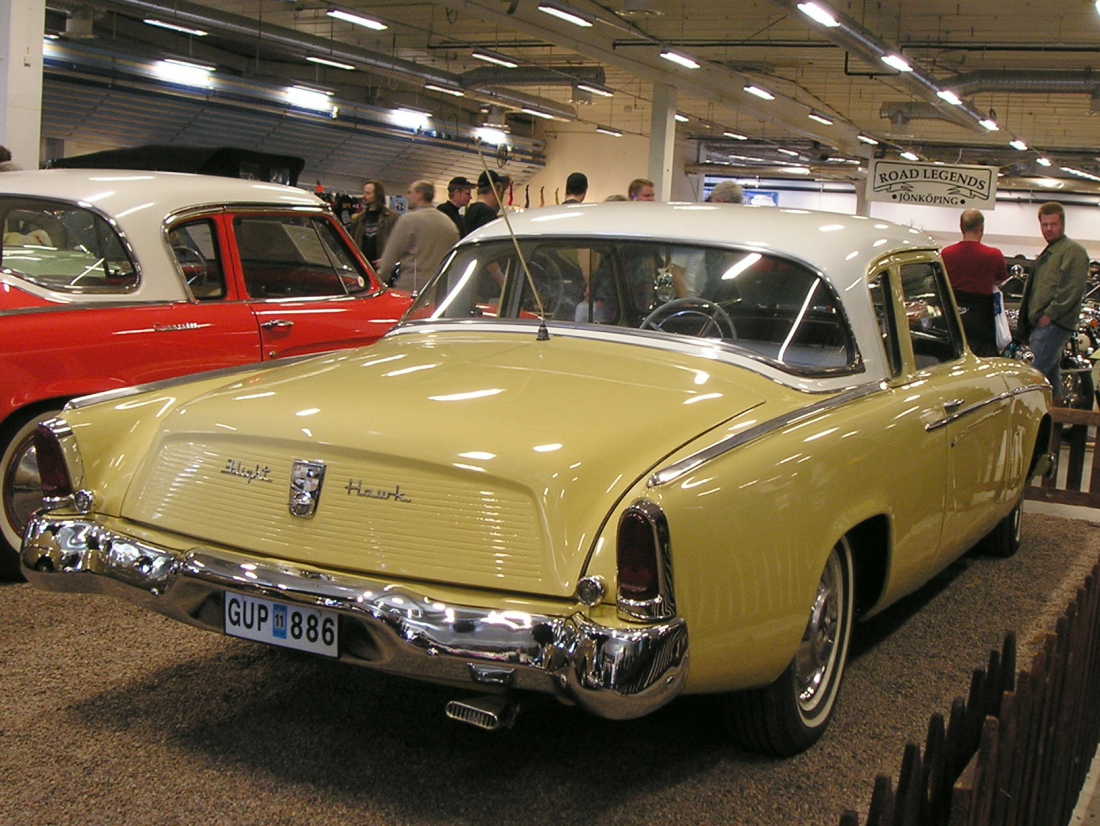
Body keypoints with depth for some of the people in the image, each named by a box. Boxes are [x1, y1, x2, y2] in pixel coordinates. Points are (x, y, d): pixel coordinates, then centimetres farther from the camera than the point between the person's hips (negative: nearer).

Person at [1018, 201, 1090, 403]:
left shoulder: (1073, 251, -8)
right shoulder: (1048, 253, 24)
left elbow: (1072, 289, -18)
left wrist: (1049, 315, -20)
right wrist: (1027, 321, 20)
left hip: (1054, 324, -10)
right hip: (1041, 324, 10)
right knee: (1051, 372, 14)